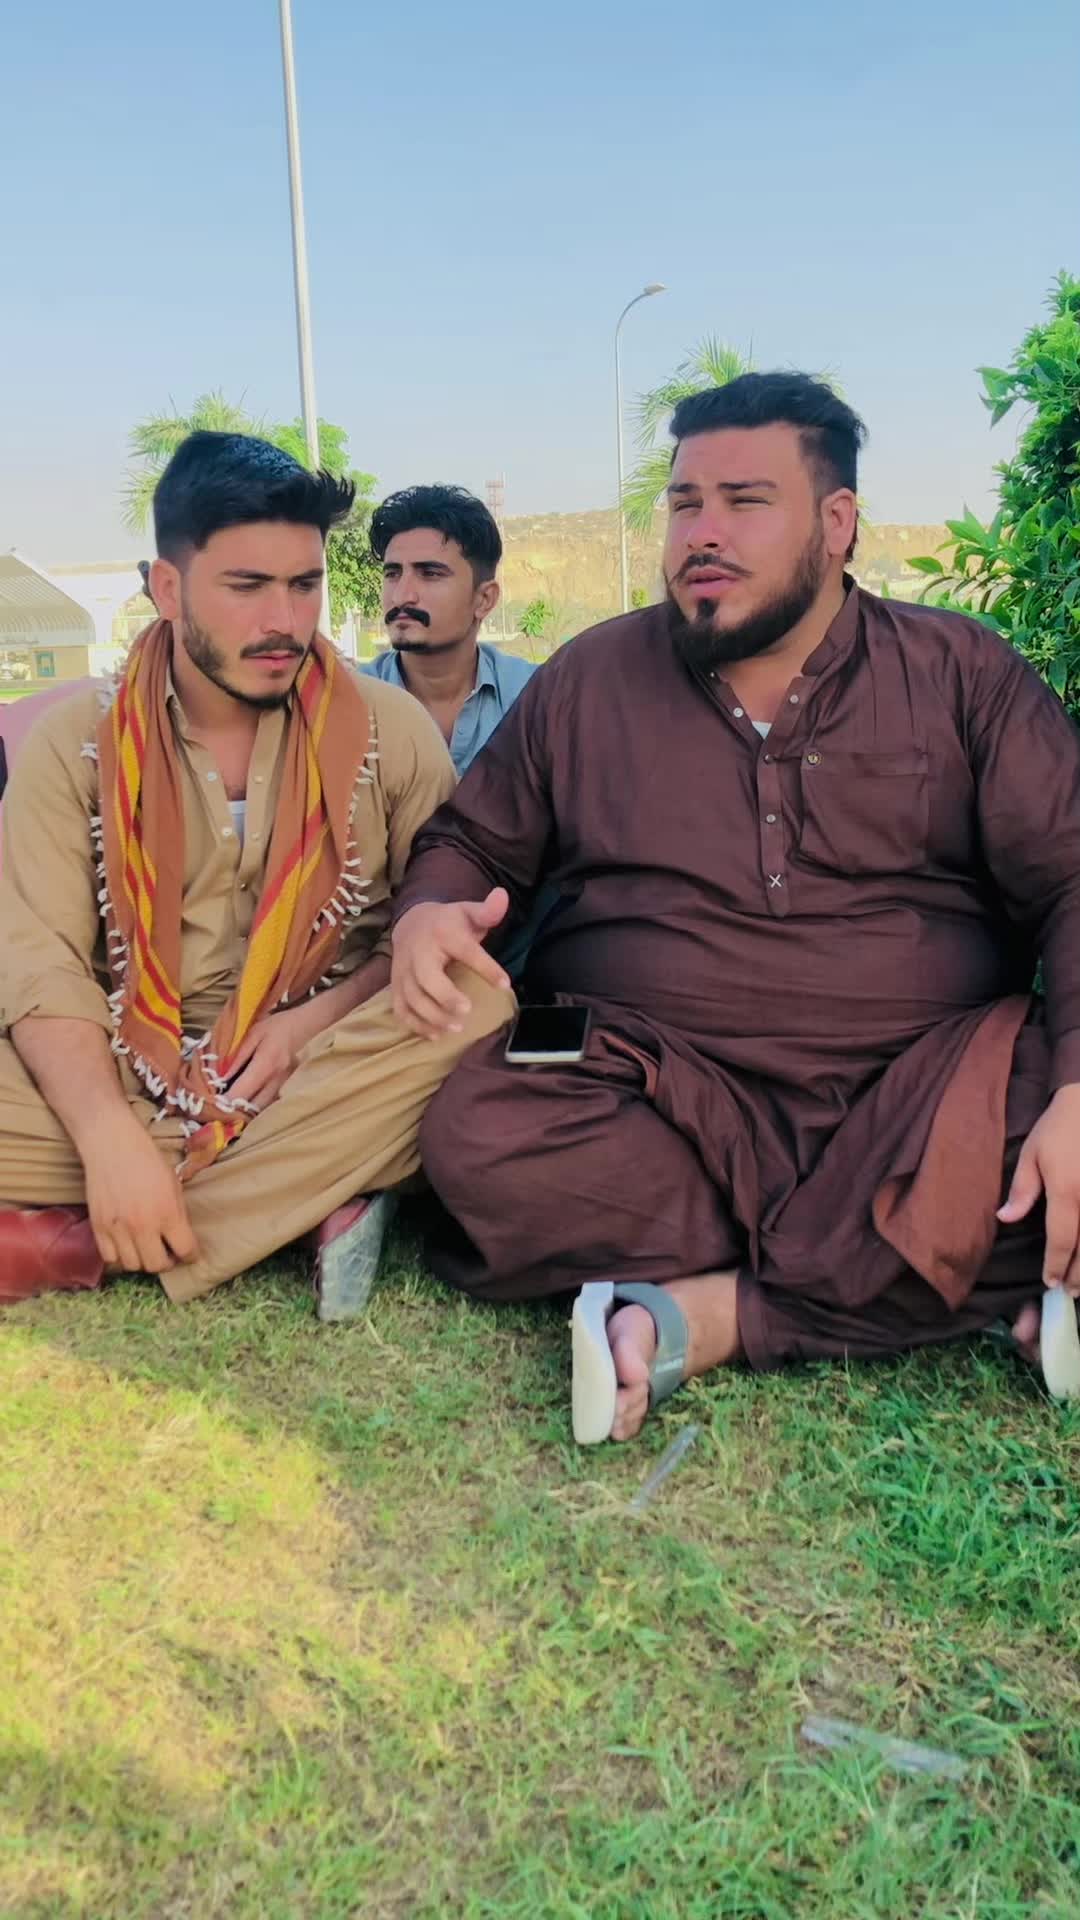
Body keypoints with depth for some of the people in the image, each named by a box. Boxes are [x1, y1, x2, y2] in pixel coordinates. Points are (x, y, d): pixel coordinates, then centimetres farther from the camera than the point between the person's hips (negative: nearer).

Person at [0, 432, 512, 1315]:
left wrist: (312, 1020, -15)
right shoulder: (76, 739, 2)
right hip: (124, 1083, -1)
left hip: (322, 1076, 1)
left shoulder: (389, 728, 4)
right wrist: (110, 1138, -26)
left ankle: (82, 1242, -25)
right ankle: (311, 1203, -22)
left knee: (480, 1007, -30)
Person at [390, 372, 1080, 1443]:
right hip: (662, 1097, 1)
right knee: (480, 1138, -29)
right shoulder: (589, 680, 10)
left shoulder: (962, 673, 5)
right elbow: (471, 844, 17)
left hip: (919, 1095, 0)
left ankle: (700, 1318, -20)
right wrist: (427, 912, -9)